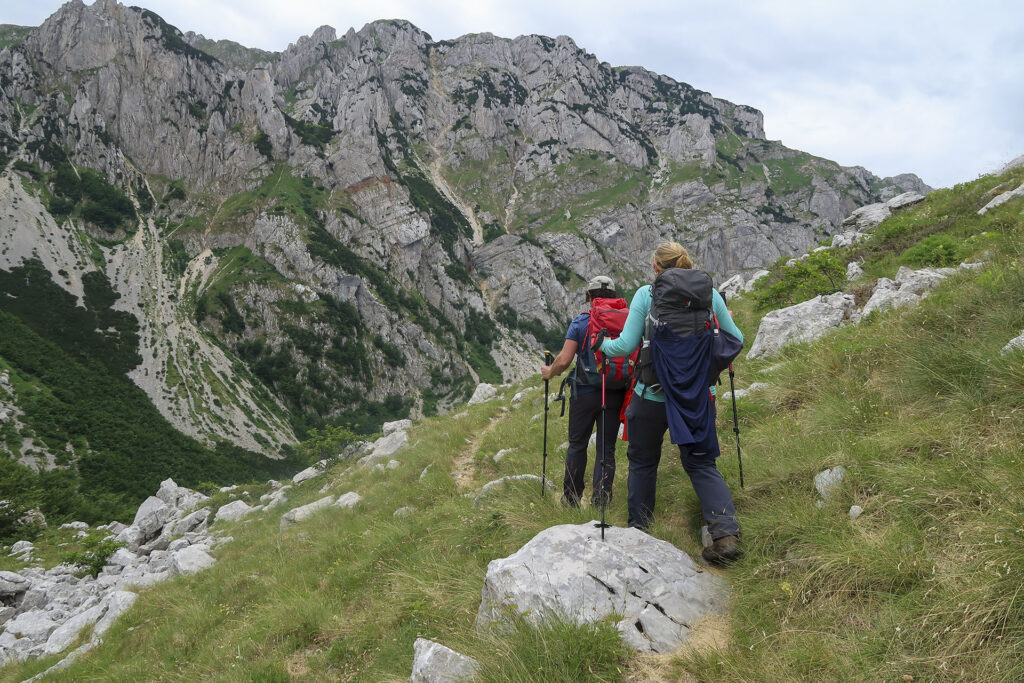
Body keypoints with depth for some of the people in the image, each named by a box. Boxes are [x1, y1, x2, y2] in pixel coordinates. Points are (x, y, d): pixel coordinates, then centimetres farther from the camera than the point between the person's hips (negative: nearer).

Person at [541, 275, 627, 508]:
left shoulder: (580, 322, -7)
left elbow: (564, 360, -12)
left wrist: (549, 372, 8)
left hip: (585, 393, -2)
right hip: (615, 394, 2)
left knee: (577, 446, 12)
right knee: (606, 449, 8)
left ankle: (571, 500, 20)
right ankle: (601, 501, 4)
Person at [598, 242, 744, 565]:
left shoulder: (646, 294, -8)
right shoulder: (709, 293, 0)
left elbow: (626, 345, -11)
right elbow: (735, 340, 6)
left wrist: (602, 344, 9)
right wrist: (726, 321, 27)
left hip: (652, 394, -2)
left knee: (643, 462, 17)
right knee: (702, 463, 13)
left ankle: (639, 530, 27)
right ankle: (726, 534, -1)